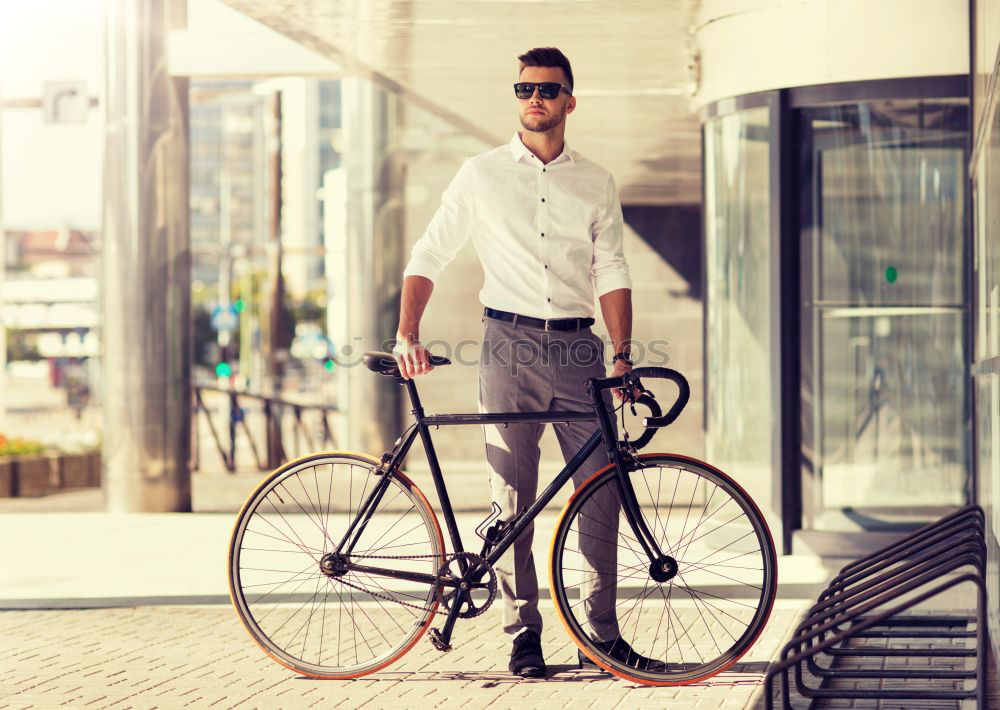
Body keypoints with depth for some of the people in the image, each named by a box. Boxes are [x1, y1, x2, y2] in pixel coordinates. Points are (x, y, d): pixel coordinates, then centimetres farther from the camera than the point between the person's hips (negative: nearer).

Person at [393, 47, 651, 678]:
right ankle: (524, 636, 8)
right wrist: (408, 334, -6)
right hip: (511, 347, -1)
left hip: (578, 347, 1)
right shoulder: (482, 175, 7)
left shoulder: (596, 183, 10)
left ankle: (602, 634, 7)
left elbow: (611, 271, 6)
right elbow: (429, 257, 7)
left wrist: (622, 355, -6)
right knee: (513, 497, 0)